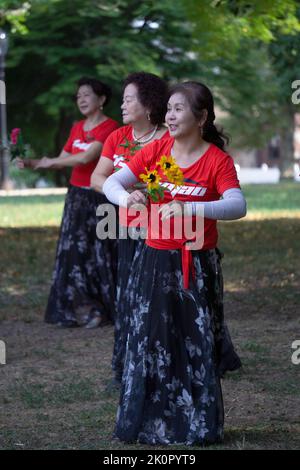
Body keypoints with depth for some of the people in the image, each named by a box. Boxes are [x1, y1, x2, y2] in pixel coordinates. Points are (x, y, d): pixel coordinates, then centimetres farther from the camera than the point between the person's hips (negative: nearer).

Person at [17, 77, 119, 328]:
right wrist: (32, 163, 1)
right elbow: (61, 161, 16)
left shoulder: (110, 127, -11)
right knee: (74, 251, 4)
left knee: (99, 253, -2)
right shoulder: (77, 128, 12)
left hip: (98, 198, -7)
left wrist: (49, 162, -11)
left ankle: (101, 309, 7)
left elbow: (86, 157, -21)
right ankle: (80, 307, 11)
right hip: (76, 196, 7)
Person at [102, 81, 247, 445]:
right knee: (151, 341, 3)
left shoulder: (217, 159, -8)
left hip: (198, 264, -2)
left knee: (197, 343, 2)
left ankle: (199, 425, 17)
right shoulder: (156, 150, 1)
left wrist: (191, 208, -36)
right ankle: (151, 422, 15)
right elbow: (111, 182, -1)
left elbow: (237, 206, -22)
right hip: (156, 261, 3)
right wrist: (126, 197, -25)